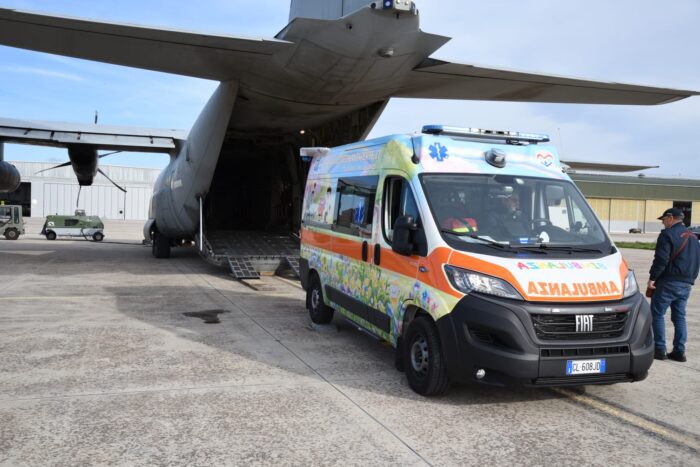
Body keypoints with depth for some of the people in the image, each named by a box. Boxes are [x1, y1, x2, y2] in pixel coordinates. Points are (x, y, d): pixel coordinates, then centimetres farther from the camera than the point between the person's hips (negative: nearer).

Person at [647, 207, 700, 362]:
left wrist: (652, 277, -13)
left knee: (657, 314, 1)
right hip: (686, 284, 8)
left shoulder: (668, 234, -10)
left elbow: (661, 259, -18)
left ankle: (660, 349, -1)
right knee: (679, 317, 12)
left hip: (669, 281, -8)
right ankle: (679, 351, 11)